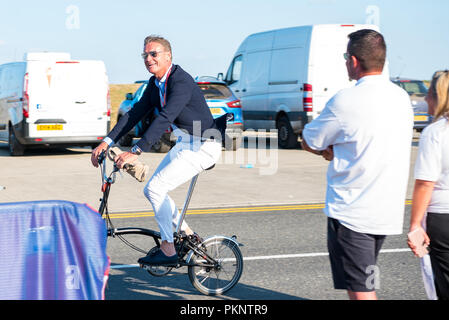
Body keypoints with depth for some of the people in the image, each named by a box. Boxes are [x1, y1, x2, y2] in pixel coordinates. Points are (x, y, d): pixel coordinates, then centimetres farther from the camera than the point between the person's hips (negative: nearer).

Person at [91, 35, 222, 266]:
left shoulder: (181, 82, -23)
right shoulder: (155, 84, 6)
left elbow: (164, 119, -33)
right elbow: (135, 113, 6)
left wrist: (136, 152, -39)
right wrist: (107, 142, -3)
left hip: (204, 147, -9)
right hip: (185, 143, 9)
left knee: (156, 188, -17)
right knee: (152, 190, 7)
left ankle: (168, 251, -6)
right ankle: (188, 236, 19)